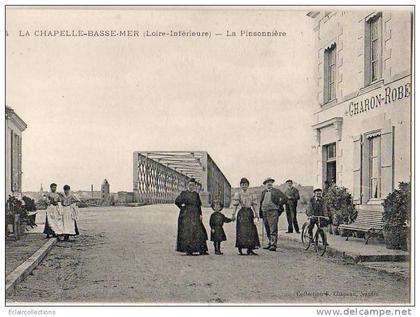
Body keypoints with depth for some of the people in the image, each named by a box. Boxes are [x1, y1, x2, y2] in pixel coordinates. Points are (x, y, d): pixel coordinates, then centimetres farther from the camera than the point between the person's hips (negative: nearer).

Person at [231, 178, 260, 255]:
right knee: (241, 231, -8)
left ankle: (250, 249, 4)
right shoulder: (238, 194, 2)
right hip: (242, 212, -4)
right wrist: (233, 214, -11)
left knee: (251, 230, 0)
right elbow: (235, 205, -3)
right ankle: (240, 249, -2)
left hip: (249, 212, 4)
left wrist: (255, 214, 4)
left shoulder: (251, 195, 13)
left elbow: (254, 204, 12)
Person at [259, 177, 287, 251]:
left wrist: (279, 206, -5)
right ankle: (270, 243, 21)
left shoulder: (276, 191, 2)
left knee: (273, 229, -11)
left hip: (273, 211, -6)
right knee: (267, 230, 11)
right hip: (265, 212, 6)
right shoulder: (263, 192, 17)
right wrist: (260, 212, 16)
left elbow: (285, 198, -3)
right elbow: (261, 202, 22)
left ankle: (273, 245, -13)